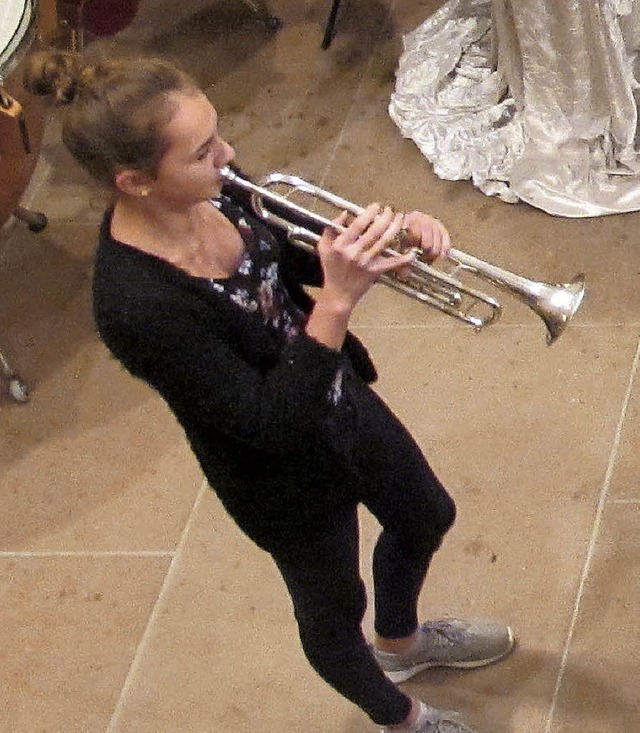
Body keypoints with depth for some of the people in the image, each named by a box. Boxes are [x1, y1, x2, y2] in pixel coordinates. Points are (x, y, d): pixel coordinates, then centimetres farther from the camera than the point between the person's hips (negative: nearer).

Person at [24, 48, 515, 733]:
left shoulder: (208, 194, -18)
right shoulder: (134, 303, -39)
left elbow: (294, 260, 1)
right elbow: (270, 424, -34)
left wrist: (377, 245, -19)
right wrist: (338, 299, -42)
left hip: (340, 398, 7)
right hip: (289, 476, -7)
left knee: (426, 518, 31)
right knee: (333, 607, 23)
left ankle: (400, 641, 63)